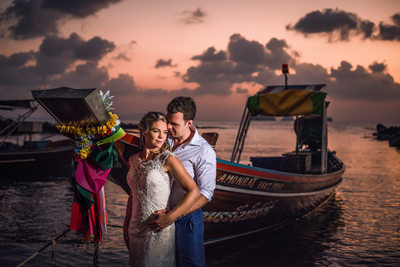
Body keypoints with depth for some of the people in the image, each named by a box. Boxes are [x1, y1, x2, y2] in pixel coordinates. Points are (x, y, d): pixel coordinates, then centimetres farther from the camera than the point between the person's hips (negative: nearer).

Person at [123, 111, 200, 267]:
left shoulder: (168, 159, -13)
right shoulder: (133, 160, 4)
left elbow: (194, 192, -16)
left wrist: (168, 218, -19)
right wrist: (126, 225, 17)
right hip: (136, 230, 5)